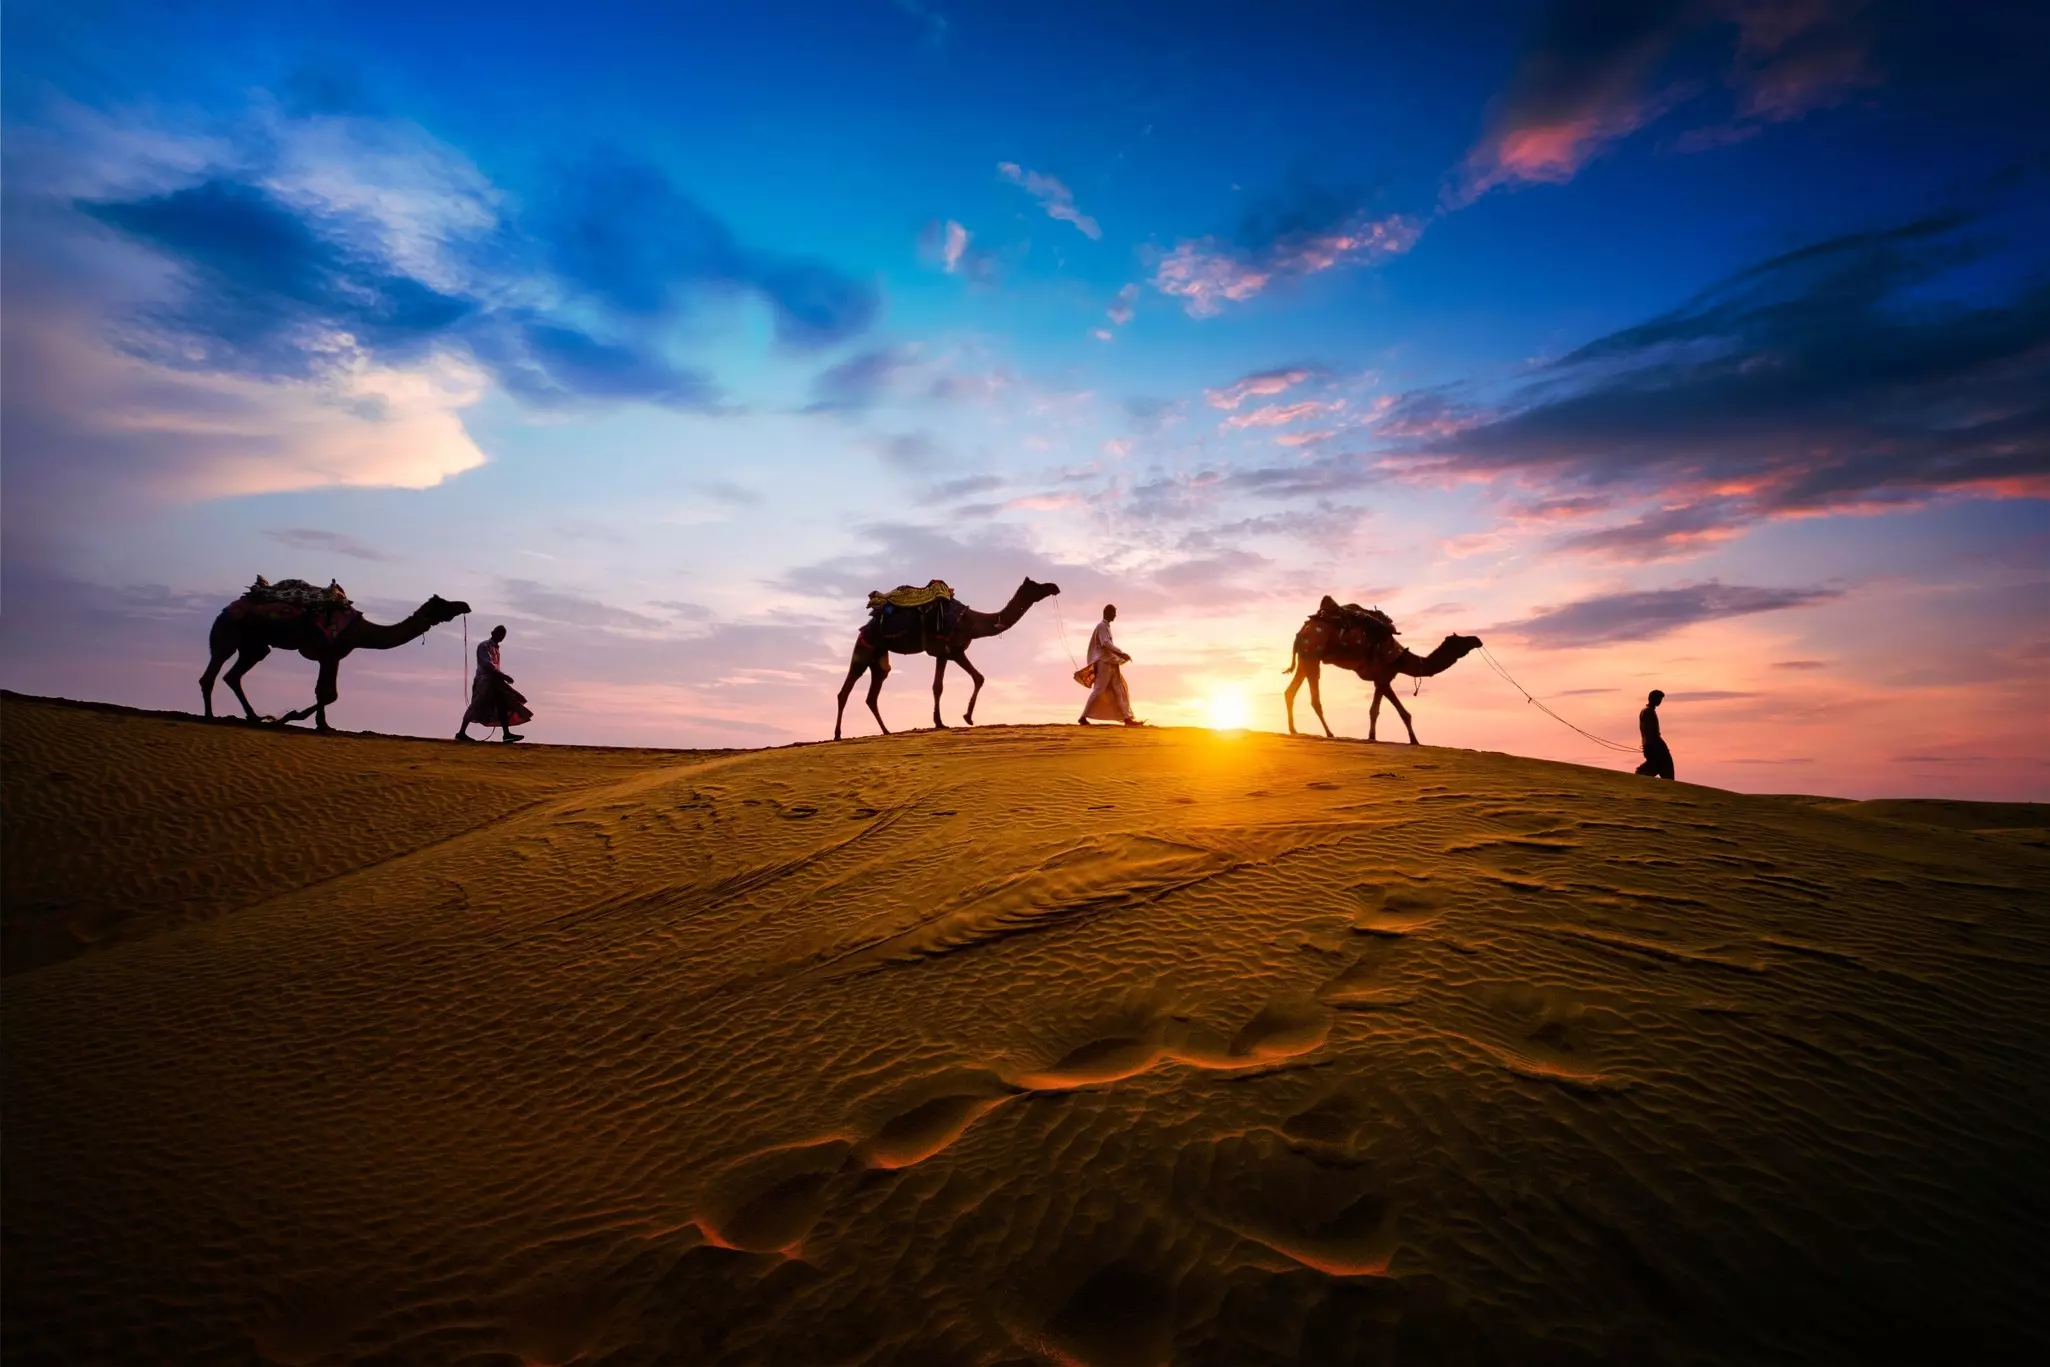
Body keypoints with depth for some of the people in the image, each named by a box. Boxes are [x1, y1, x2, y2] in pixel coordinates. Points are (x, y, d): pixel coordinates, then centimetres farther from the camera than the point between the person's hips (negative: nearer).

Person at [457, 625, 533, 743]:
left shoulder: (495, 648, 21)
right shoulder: (484, 645, -5)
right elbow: (486, 664, -17)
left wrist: (502, 676, 9)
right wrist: (503, 675, -21)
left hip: (494, 680, 9)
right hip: (484, 679, -9)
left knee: (503, 705, 0)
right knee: (476, 707, -10)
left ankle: (507, 734, -4)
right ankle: (461, 732, -5)